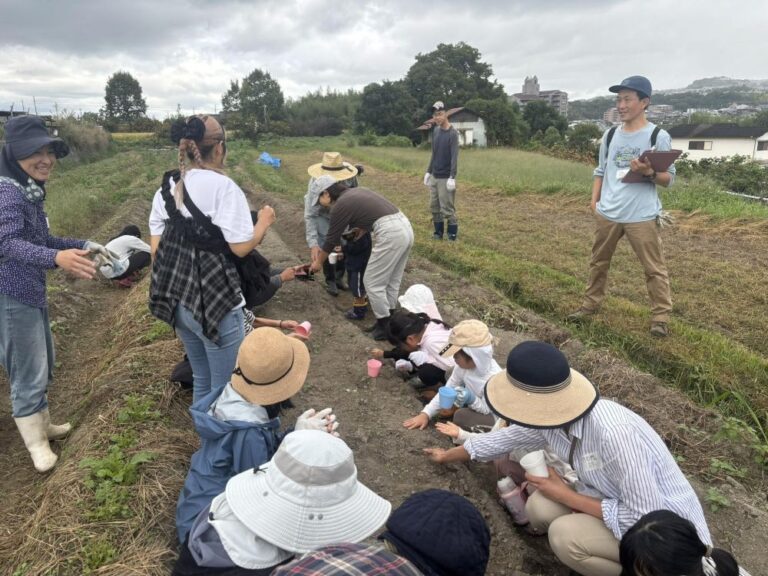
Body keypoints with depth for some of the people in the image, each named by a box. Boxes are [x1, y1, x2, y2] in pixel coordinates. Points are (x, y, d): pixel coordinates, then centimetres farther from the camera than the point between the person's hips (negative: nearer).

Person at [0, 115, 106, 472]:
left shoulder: (31, 191, 10)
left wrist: (83, 245, 17)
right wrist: (57, 258, -51)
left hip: (32, 292, 10)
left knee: (43, 366, 23)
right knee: (29, 373, 4)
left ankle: (42, 425, 42)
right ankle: (36, 444, 22)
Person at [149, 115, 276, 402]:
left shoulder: (166, 188, 8)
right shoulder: (223, 187, -13)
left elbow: (156, 247, 8)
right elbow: (240, 247, -16)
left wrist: (169, 288, 20)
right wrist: (264, 222, 2)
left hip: (177, 300, 8)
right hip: (215, 303, -7)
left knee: (201, 379, 23)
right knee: (225, 387, 7)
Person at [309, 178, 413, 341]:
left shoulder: (340, 205, -2)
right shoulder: (357, 192, 21)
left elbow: (331, 239, 7)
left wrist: (318, 262, 21)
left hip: (390, 234, -9)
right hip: (405, 227, 9)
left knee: (372, 283, 4)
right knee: (392, 281, 18)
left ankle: (386, 328, 13)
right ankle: (388, 322, 29)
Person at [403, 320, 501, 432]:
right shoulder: (464, 365, -15)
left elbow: (489, 411, -25)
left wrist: (472, 400, -43)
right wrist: (426, 414, -9)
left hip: (495, 419, -7)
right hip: (479, 409, 7)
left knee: (462, 416, -30)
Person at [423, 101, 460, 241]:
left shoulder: (453, 133, -11)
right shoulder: (435, 131, 8)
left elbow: (454, 157, -16)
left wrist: (452, 177, -23)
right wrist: (428, 172, 14)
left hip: (446, 178, -7)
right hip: (434, 176, 7)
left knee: (447, 208, -4)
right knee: (434, 207, 11)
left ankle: (452, 234, 7)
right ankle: (438, 232, 22)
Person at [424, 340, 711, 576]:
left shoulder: (615, 434, -36)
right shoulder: (550, 417, -11)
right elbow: (504, 437, 6)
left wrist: (566, 495, -21)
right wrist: (447, 456, 19)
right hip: (625, 503, 7)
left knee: (565, 534, -25)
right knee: (539, 507, -9)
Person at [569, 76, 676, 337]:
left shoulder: (658, 136, -5)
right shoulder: (610, 135, 9)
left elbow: (669, 178, -4)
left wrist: (649, 173, -24)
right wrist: (594, 200, 8)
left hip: (643, 216, -4)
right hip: (607, 214, 5)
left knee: (654, 267, 2)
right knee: (598, 262, 15)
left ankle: (661, 316, 14)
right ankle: (590, 304, 30)